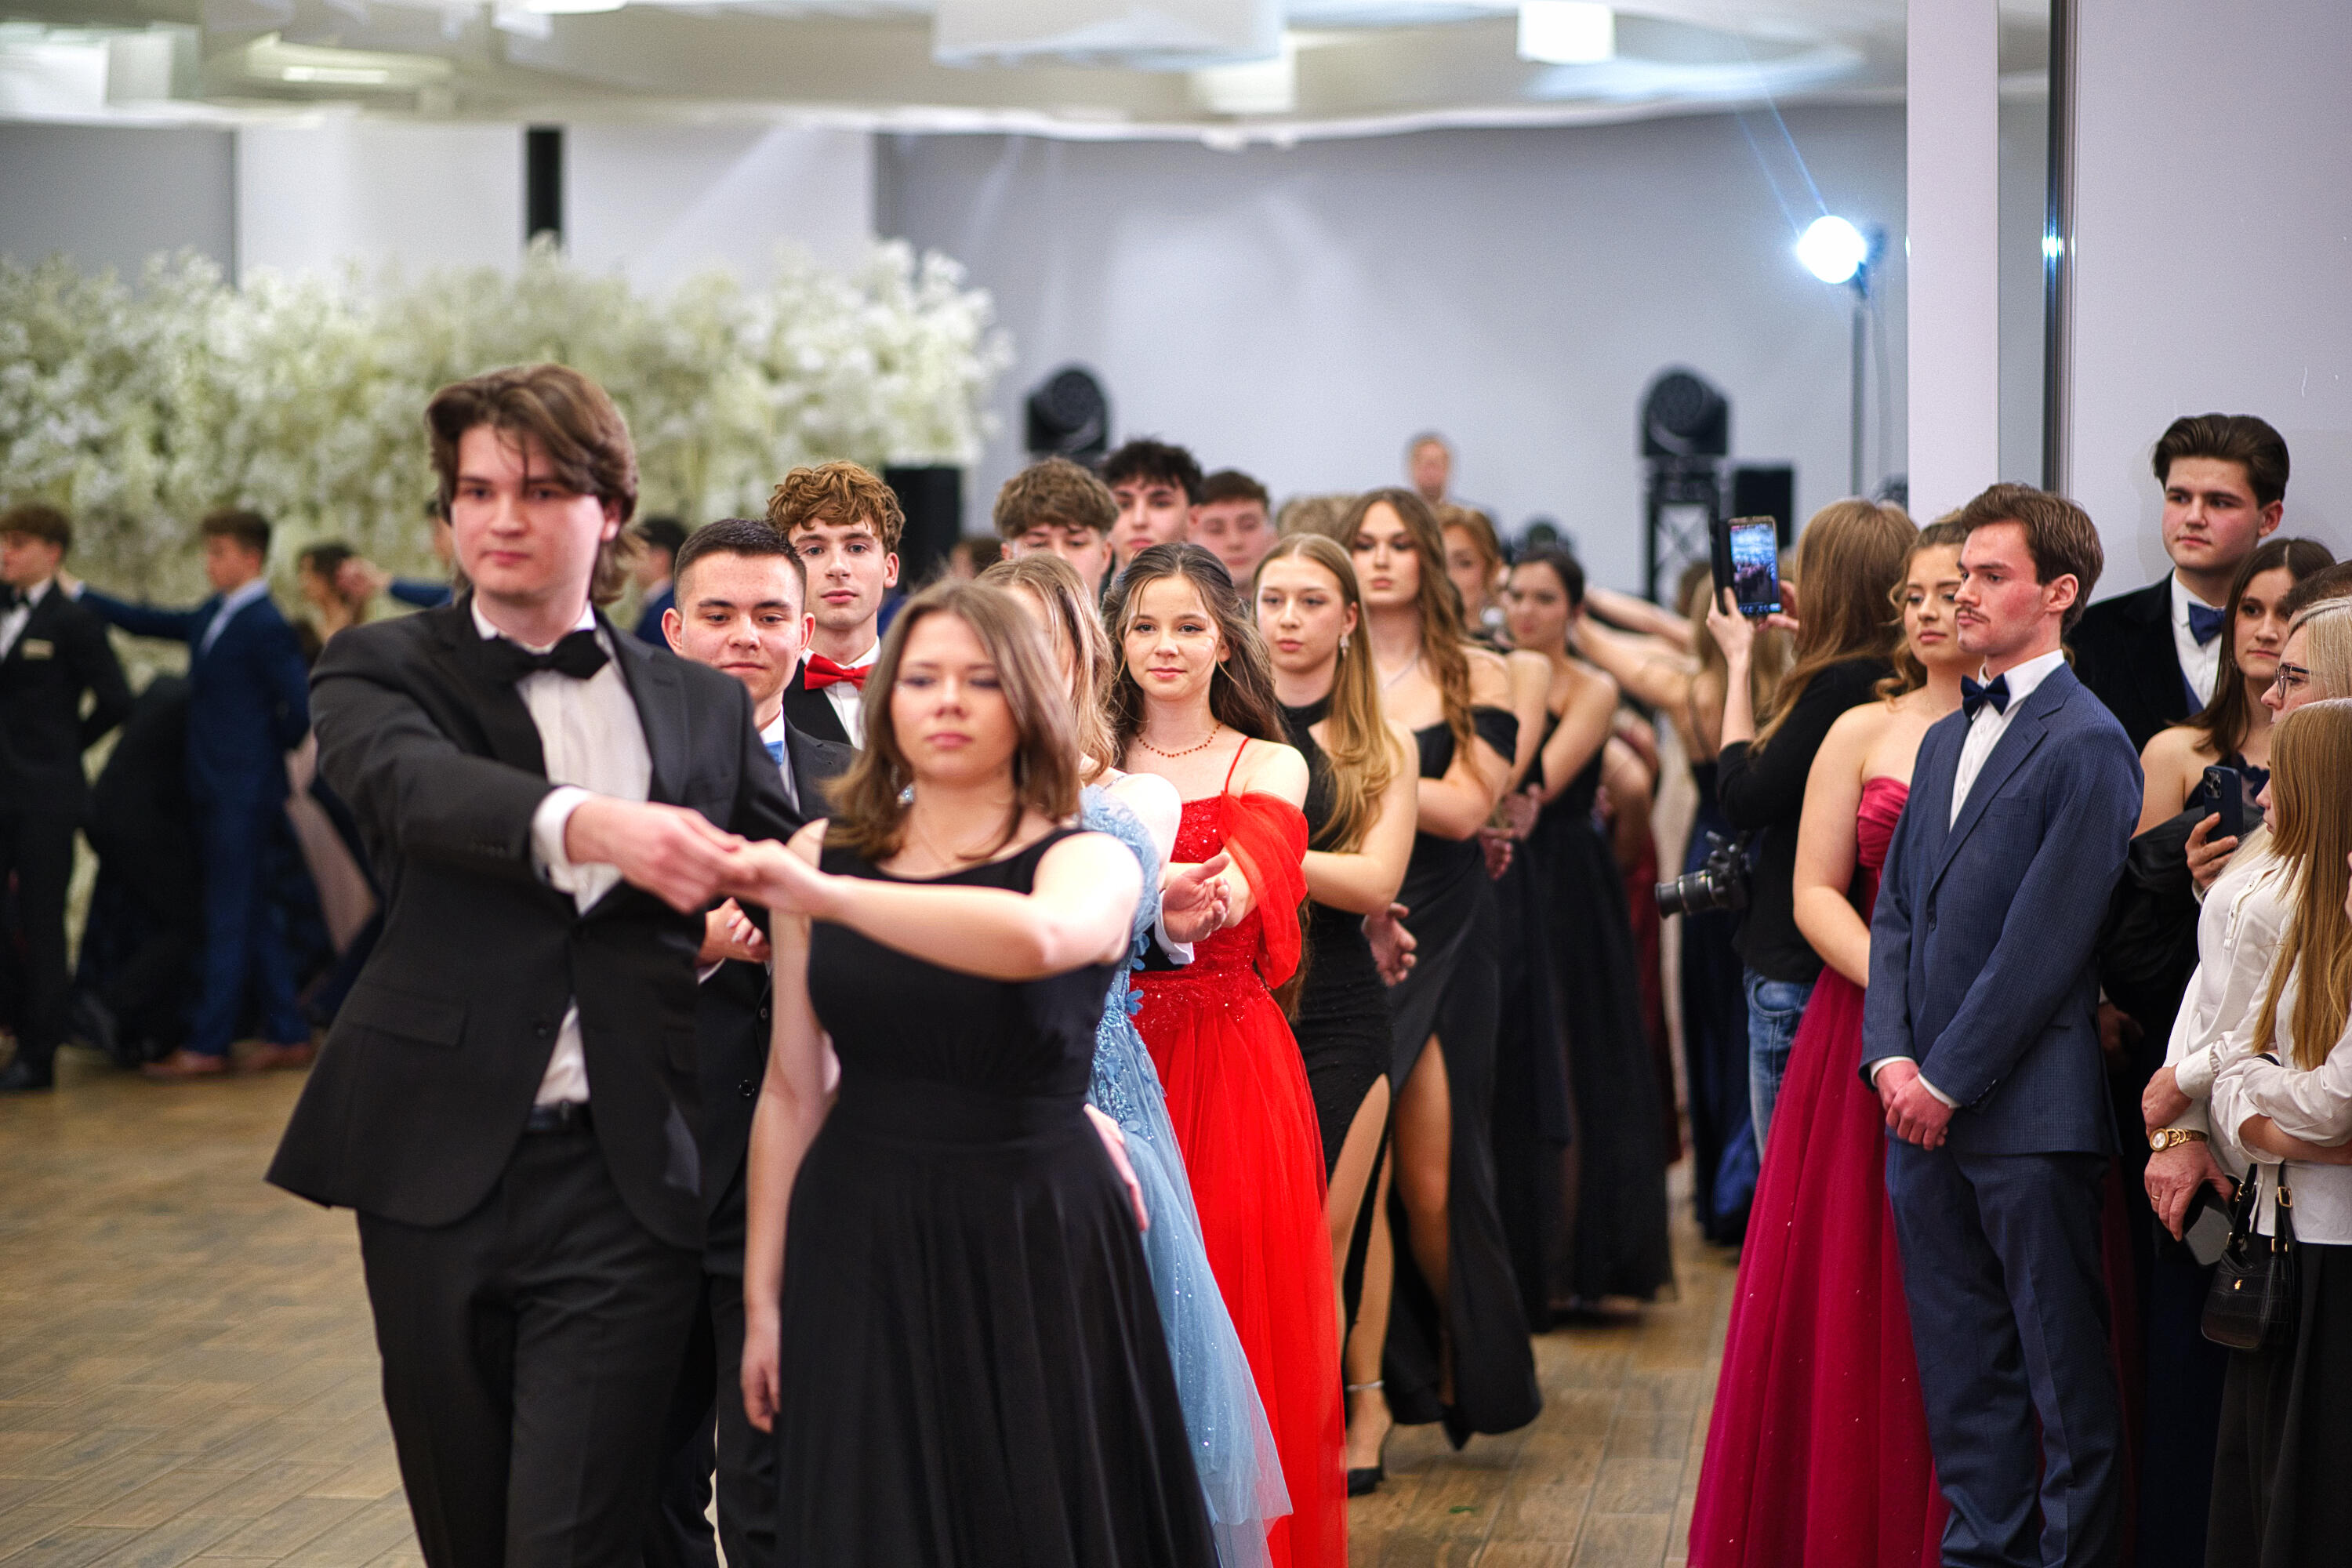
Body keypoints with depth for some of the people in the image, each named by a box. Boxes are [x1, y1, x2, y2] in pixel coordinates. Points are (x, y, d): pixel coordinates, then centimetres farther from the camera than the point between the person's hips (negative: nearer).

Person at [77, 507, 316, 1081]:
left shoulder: (264, 627, -15)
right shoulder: (213, 615, 11)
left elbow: (301, 705, -19)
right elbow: (146, 623, 21)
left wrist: (273, 748, -4)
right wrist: (76, 593, 18)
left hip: (245, 793, -9)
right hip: (217, 790, 9)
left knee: (231, 919, -2)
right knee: (251, 917, 12)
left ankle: (207, 1045, 2)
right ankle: (287, 1035, 17)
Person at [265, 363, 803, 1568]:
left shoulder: (704, 707, 11)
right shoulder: (384, 667, 3)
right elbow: (410, 781, -20)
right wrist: (588, 826, -39)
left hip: (630, 1178, 0)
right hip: (443, 1162, 0)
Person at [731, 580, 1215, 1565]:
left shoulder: (1089, 862, -5)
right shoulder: (822, 853, 4)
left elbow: (1038, 938, -31)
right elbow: (792, 1092, 5)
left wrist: (823, 896, -37)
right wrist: (763, 1298, 4)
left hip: (1034, 1249, -2)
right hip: (859, 1251, 2)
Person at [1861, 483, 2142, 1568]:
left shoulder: (2087, 744, -10)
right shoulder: (1946, 738, 17)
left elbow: (2046, 939, -14)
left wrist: (1948, 1077, -13)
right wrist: (1891, 1056, 1)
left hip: (2029, 1110, -8)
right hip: (1925, 1108, 8)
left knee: (2064, 1361, 2)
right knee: (1957, 1357, 13)